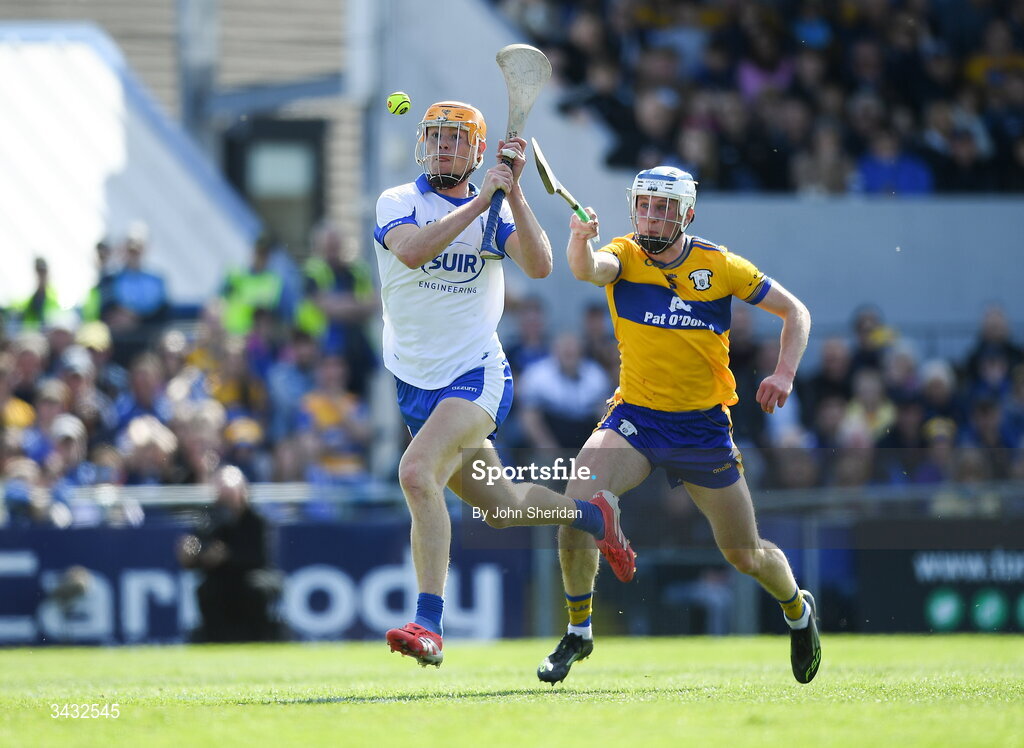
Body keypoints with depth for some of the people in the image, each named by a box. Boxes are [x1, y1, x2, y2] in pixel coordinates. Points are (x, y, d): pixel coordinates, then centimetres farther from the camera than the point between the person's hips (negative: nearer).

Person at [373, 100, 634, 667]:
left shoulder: (496, 209, 1)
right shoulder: (396, 203, 0)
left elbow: (538, 265, -17)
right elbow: (412, 250, -23)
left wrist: (512, 191, -22)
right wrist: (479, 200, -26)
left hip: (475, 376, -4)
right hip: (415, 384, 4)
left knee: (416, 473, -28)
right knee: (500, 506, 15)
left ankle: (428, 625, -30)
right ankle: (593, 514, 43)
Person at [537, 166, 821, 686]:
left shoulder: (719, 266, -6)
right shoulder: (624, 257, -6)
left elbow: (794, 312, 2)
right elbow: (589, 269, -30)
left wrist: (783, 374, -15)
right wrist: (580, 239, -54)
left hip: (704, 427, 0)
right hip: (635, 417, 0)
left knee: (745, 555, 7)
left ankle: (797, 609, 43)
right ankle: (578, 632, -8)